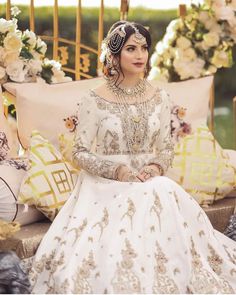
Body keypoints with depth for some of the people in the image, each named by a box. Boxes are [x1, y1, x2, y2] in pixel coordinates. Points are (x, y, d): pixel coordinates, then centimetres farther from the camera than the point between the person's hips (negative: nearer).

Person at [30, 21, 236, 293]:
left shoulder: (159, 98, 8)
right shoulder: (94, 100, -3)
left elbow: (166, 148, 14)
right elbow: (80, 153, -3)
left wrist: (158, 166, -9)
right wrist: (118, 170, -16)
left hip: (152, 183, 3)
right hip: (106, 185, -3)